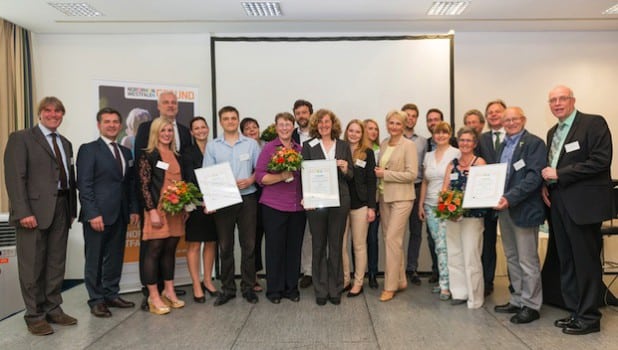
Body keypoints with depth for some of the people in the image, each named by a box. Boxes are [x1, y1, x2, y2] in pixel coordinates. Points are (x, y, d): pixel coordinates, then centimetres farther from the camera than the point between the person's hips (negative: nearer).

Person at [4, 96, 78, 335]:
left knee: (57, 263, 12)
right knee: (33, 265, 2)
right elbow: (15, 177, -10)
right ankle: (35, 316, 14)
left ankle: (53, 309, 23)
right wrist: (23, 212, -18)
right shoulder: (21, 138, -1)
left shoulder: (65, 143, 18)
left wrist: (72, 209, 8)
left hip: (61, 209, 6)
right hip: (35, 210, -6)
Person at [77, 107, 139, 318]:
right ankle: (96, 300, 16)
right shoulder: (89, 149, -3)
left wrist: (133, 209, 8)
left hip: (120, 214, 6)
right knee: (95, 259, 5)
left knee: (115, 257, 12)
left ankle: (111, 295, 24)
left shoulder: (126, 152, 15)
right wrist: (93, 214, -17)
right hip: (97, 214, -6)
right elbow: (84, 185, -10)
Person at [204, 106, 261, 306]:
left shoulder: (251, 144, 5)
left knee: (249, 244, 4)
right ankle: (227, 289, 18)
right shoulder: (212, 146, 5)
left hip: (247, 198, 0)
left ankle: (248, 287, 16)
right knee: (225, 246, 6)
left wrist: (251, 180, -14)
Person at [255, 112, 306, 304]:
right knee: (275, 248, 4)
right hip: (274, 206, -3)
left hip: (298, 206, 3)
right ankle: (274, 290, 17)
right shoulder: (269, 148, 0)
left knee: (294, 248, 8)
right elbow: (260, 176, -6)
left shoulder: (300, 149, 10)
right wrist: (281, 176, -19)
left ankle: (291, 288, 21)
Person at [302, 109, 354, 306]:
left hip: (339, 201, 1)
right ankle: (320, 291, 17)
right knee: (319, 245, 6)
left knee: (336, 245, 7)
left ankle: (335, 290, 19)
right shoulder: (308, 146, 4)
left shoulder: (343, 146, 9)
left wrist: (346, 170, -11)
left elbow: (351, 176, 11)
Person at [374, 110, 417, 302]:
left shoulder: (409, 145, -7)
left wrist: (385, 174, -15)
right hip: (384, 197, 7)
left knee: (392, 239, -8)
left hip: (401, 198, -7)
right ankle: (400, 281, 24)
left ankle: (390, 286, 2)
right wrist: (378, 172, 3)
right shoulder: (383, 144, 11)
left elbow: (411, 174, -14)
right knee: (389, 239, 11)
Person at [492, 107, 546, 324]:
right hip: (504, 209, 8)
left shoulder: (534, 143, -7)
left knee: (527, 261, 0)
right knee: (512, 259, 14)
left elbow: (534, 177, -17)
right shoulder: (504, 145, 16)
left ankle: (531, 306, 12)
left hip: (524, 210, -7)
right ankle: (518, 300, 26)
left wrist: (510, 198, -25)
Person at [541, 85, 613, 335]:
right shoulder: (552, 132, 17)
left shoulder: (594, 123, -6)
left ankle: (589, 318, 13)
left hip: (583, 203, -7)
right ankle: (575, 311, 24)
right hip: (558, 203, 7)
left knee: (586, 262, 1)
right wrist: (545, 184, 3)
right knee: (566, 262, 12)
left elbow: (601, 161, -17)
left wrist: (559, 174, -17)